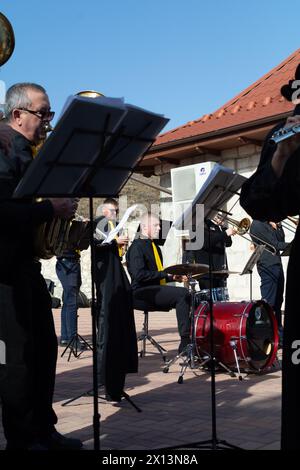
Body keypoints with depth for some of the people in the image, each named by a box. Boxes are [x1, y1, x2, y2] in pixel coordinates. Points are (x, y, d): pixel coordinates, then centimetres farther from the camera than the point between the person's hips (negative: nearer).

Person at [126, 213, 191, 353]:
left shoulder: (155, 246, 21)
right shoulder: (137, 247, -8)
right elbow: (139, 274, -21)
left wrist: (174, 277, 8)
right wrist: (164, 274, -18)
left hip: (156, 289, 9)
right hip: (143, 291, -9)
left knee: (188, 296, -8)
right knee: (182, 293, -25)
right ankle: (185, 343, -26)